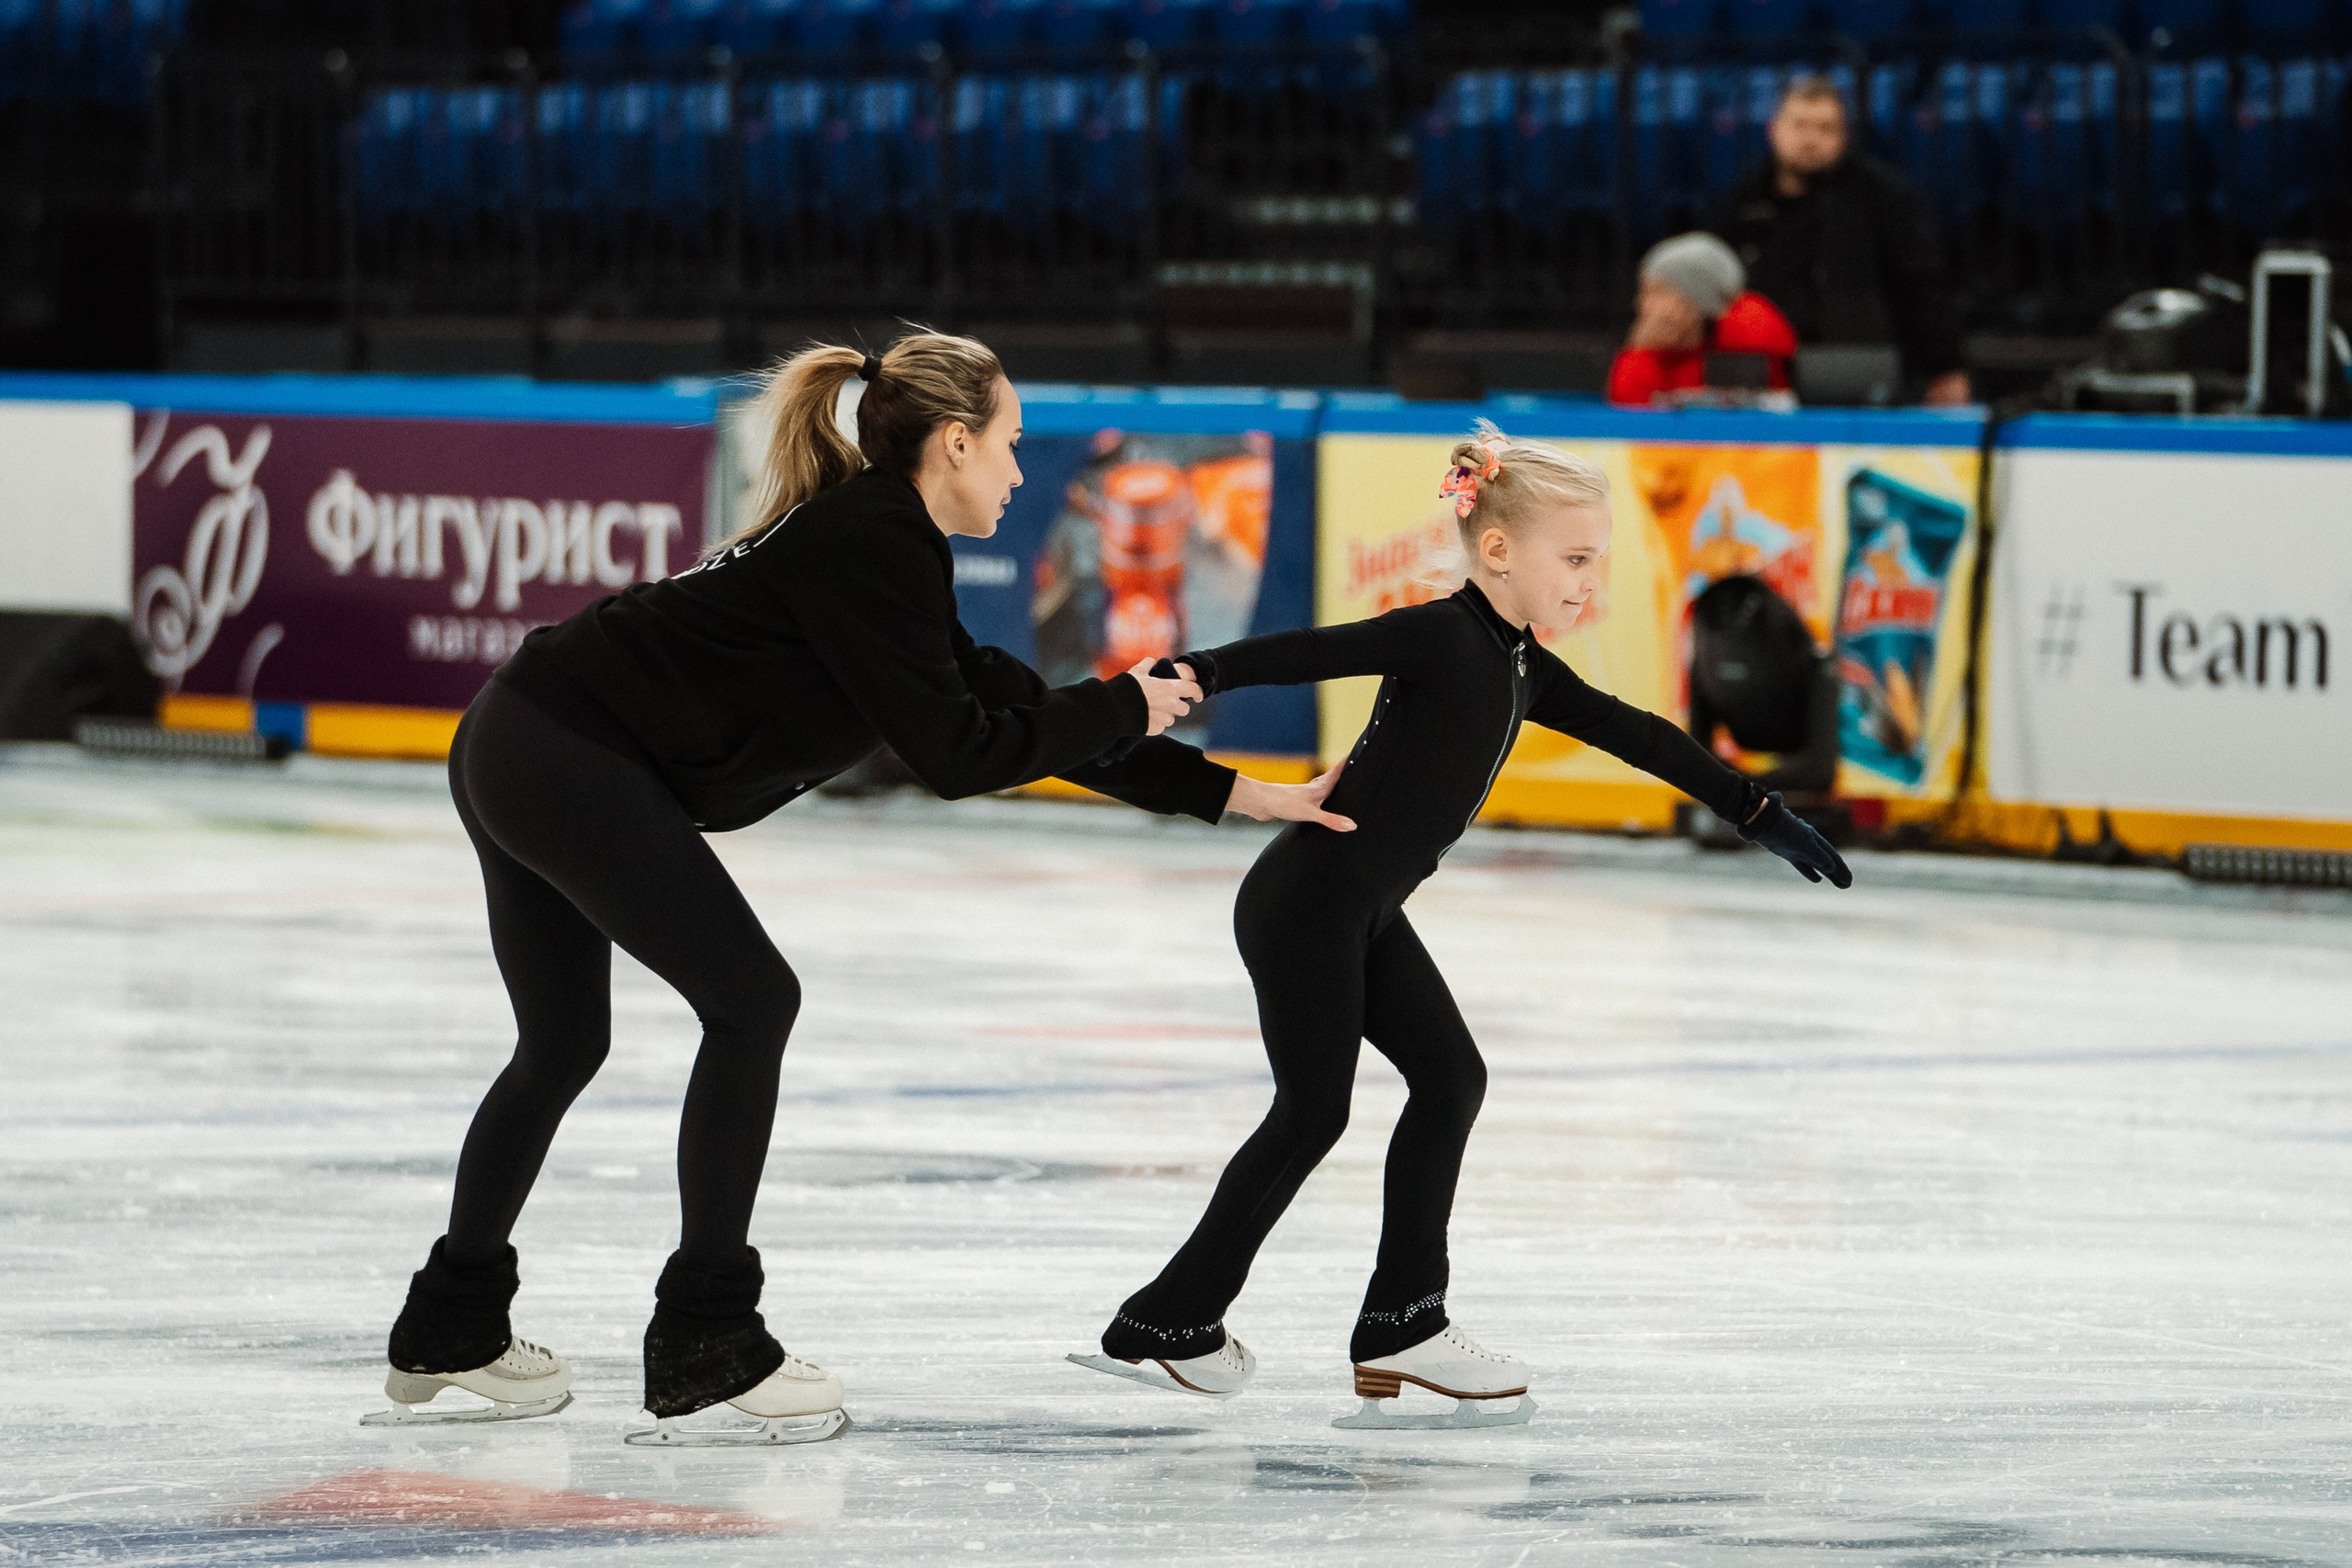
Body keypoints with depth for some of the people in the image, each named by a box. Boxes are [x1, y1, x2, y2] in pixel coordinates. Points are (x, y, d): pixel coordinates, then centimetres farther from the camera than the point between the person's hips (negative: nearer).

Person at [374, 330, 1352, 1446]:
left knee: (565, 1041, 21)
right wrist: (1121, 708, -2)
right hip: (573, 758, -10)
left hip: (518, 750, 10)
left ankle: (450, 1332, 33)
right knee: (750, 1000, -6)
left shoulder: (877, 546, 17)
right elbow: (954, 755, -15)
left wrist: (1238, 795, 21)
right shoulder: (873, 545, -14)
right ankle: (702, 1347, -4)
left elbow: (1009, 707, 20)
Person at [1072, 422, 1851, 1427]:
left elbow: (1636, 737, 19)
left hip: (1367, 913, 9)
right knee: (1314, 1108, -6)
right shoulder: (1442, 637, -15)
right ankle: (1167, 1322, 2)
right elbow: (1315, 653, -26)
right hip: (1307, 900, -9)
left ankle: (1402, 1324, 11)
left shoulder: (1523, 671, 11)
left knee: (1449, 1079, 8)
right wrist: (1195, 674, -40)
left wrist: (1758, 814, 24)